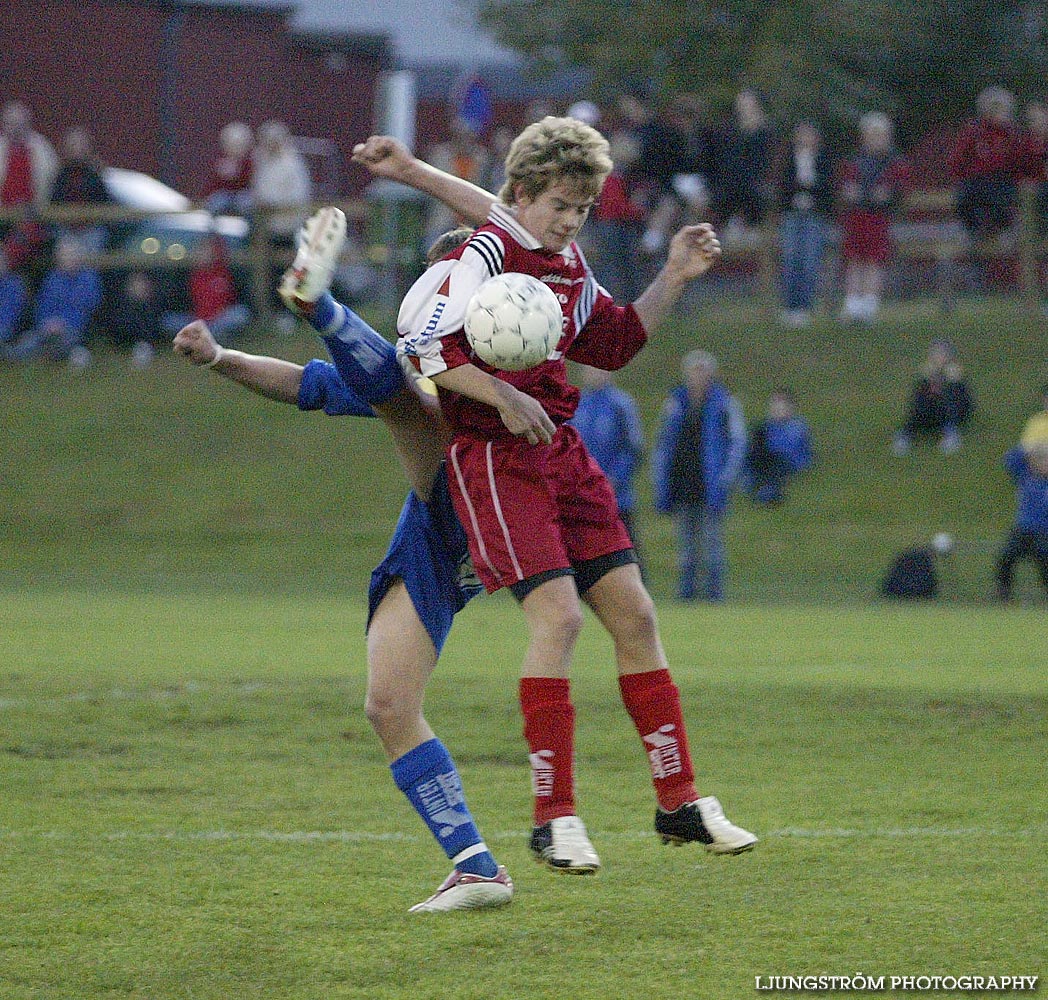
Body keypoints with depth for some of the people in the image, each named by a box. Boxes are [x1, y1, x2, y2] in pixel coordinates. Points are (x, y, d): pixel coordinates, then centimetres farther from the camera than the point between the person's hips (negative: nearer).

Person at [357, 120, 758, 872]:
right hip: (492, 456, -8)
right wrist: (504, 397, -25)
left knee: (632, 612, 4)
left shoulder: (570, 268, 14)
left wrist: (673, 280, 18)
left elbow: (614, 342, 28)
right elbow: (423, 345, -18)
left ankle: (679, 802, 12)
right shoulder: (484, 256, -10)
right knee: (557, 613, -18)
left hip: (559, 450, 8)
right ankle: (554, 818, -10)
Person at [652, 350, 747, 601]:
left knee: (711, 540, -7)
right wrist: (660, 483, 9)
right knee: (685, 542, 4)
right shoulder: (675, 403, 13)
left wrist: (725, 479, -9)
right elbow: (662, 444, 17)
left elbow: (738, 442, 1)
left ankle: (714, 592, -5)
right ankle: (686, 592, 6)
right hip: (682, 484, 4)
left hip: (710, 484, -4)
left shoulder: (724, 403, 2)